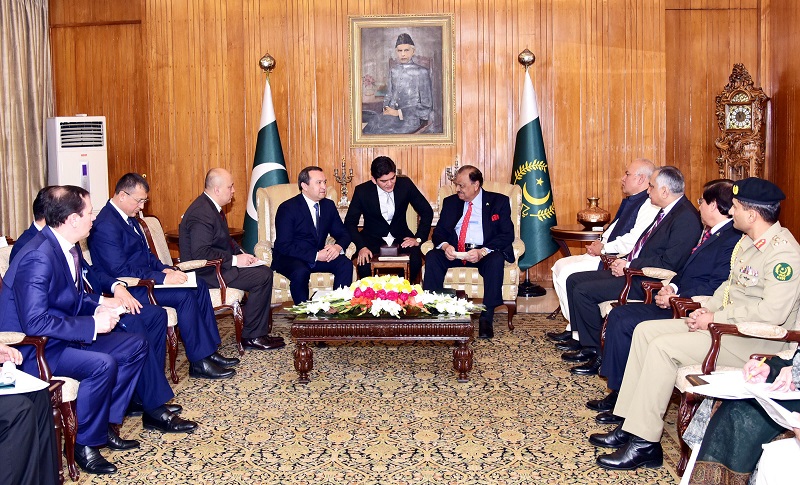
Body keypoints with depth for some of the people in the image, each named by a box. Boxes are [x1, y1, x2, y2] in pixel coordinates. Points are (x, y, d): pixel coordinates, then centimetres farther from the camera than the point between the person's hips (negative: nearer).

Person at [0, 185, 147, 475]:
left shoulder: (66, 246, 3)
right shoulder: (38, 257, -26)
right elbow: (34, 322, -31)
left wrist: (97, 309, -4)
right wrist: (92, 324, -27)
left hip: (66, 334, 10)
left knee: (136, 346, 4)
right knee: (102, 364, -31)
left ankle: (106, 423, 12)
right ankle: (84, 442, -8)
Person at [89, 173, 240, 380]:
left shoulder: (128, 218, 12)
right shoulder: (105, 226, -20)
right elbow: (120, 270, -26)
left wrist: (164, 269, 1)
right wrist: (161, 277, -25)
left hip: (142, 277, 10)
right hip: (128, 288, -10)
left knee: (198, 285, 1)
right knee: (184, 295, -23)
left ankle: (209, 350, 2)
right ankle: (199, 361, -14)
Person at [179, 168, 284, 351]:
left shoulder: (212, 206, 11)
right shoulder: (201, 214, -23)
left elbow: (225, 239, 21)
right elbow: (201, 253, -29)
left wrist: (241, 253, 4)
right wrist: (234, 260, -22)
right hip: (206, 272, -11)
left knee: (265, 272, 2)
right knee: (262, 277, -17)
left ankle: (259, 332, 5)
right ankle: (251, 337, -6)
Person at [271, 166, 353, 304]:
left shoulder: (329, 205, 6)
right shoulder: (287, 208, -13)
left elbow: (343, 234, 10)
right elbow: (284, 246, -19)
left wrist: (338, 246, -16)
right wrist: (315, 255, -26)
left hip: (318, 256, 5)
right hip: (290, 258, -5)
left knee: (345, 264, -21)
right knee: (301, 271, -37)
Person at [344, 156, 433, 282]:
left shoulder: (405, 184, -8)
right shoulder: (362, 191, -10)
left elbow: (427, 212, 1)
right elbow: (350, 222, -5)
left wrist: (418, 238, -10)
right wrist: (361, 247, -20)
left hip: (401, 238, 1)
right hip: (373, 239, -1)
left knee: (415, 262, -29)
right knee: (364, 264, -31)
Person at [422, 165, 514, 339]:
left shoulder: (499, 201, 4)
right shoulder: (450, 202, 15)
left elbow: (507, 234, -6)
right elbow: (439, 231, 11)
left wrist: (483, 252, -23)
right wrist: (445, 246, -15)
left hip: (485, 252, -3)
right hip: (454, 251, 3)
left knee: (496, 260, -35)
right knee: (432, 257, -25)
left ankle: (487, 317, -29)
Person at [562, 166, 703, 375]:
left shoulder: (686, 218, -17)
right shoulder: (667, 211, 14)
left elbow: (669, 264, -23)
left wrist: (629, 265, -16)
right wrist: (624, 261, 2)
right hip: (632, 270, 11)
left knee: (583, 291, -19)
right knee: (574, 280, 7)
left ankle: (596, 353, -4)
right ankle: (586, 344, 10)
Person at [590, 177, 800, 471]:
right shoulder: (748, 242, 11)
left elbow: (772, 312, -27)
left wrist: (715, 318, -20)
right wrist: (708, 308, 2)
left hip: (757, 340, -10)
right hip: (725, 322, 10)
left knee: (663, 346, -23)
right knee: (645, 331, -1)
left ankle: (644, 443, -14)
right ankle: (629, 426, -1)